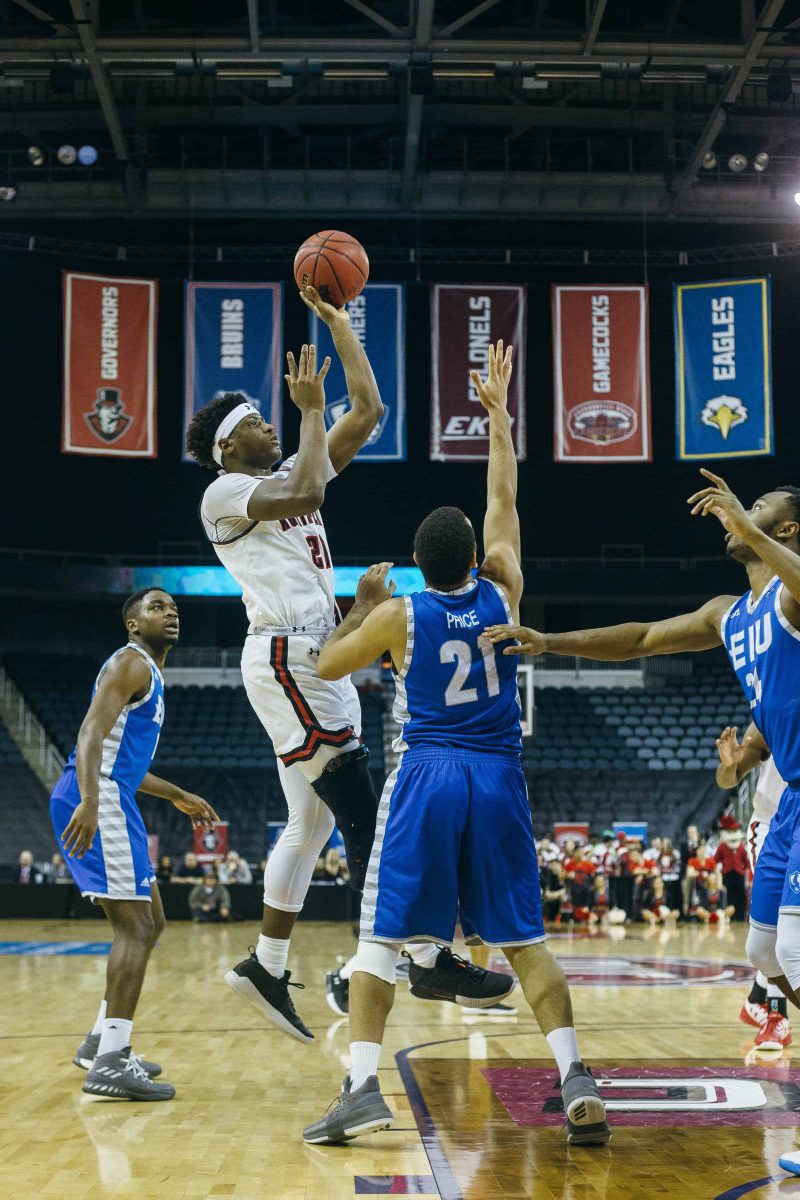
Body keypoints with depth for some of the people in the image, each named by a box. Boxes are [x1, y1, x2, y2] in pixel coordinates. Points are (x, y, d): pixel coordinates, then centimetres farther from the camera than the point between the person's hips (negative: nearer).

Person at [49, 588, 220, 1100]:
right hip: (99, 800, -11)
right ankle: (110, 1064, -15)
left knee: (150, 924, 16)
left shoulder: (150, 673, 24)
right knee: (135, 927, -13)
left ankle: (102, 1041, 22)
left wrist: (180, 796, 37)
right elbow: (91, 733, -21)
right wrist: (90, 801, -36)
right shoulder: (131, 663, -7)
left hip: (109, 799, 11)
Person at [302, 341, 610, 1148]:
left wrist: (366, 602, 21)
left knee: (380, 937, 3)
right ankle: (574, 1078, -2)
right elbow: (503, 501, 16)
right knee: (523, 940, 9)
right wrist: (498, 411, 25)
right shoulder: (501, 594, 3)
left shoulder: (399, 615, -3)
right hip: (497, 778, 3)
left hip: (426, 777, -2)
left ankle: (362, 1088, -6)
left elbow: (326, 666, 10)